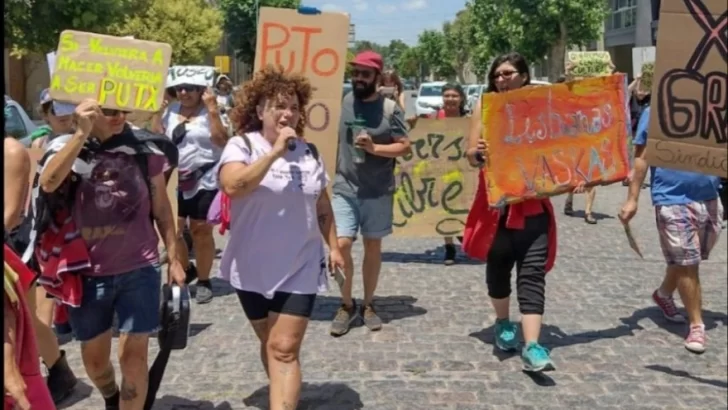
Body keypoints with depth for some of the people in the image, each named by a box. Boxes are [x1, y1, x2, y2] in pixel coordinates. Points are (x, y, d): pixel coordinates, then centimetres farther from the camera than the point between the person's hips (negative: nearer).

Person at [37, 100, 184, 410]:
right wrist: (82, 133, -32)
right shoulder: (66, 147, -6)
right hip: (87, 273, 1)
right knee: (94, 357, 17)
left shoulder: (145, 147, -4)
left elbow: (161, 207, 4)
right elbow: (48, 184, -27)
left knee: (133, 356, -2)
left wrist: (174, 258, 4)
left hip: (139, 269, -1)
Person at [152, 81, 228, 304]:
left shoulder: (210, 111, -6)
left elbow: (222, 140, -18)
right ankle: (186, 269, 32)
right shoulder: (170, 110, 9)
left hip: (204, 181, -5)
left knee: (201, 231, 4)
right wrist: (158, 110, 0)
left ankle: (204, 281, 18)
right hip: (175, 180, 5)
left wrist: (212, 109, -21)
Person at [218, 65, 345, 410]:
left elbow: (322, 205, 14)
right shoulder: (241, 145, -9)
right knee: (270, 344, 17)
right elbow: (232, 186, -29)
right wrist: (276, 152, -26)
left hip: (300, 269, 1)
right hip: (253, 269, -1)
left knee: (285, 349, -7)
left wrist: (333, 246, 12)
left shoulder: (309, 152, 4)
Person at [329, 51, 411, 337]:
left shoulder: (390, 108, -5)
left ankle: (368, 305, 25)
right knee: (341, 245, -9)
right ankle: (347, 305, 10)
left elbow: (405, 147, -6)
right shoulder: (344, 102, 3)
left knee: (373, 247, 10)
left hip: (378, 192, -1)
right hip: (345, 189, 1)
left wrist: (374, 148, -19)